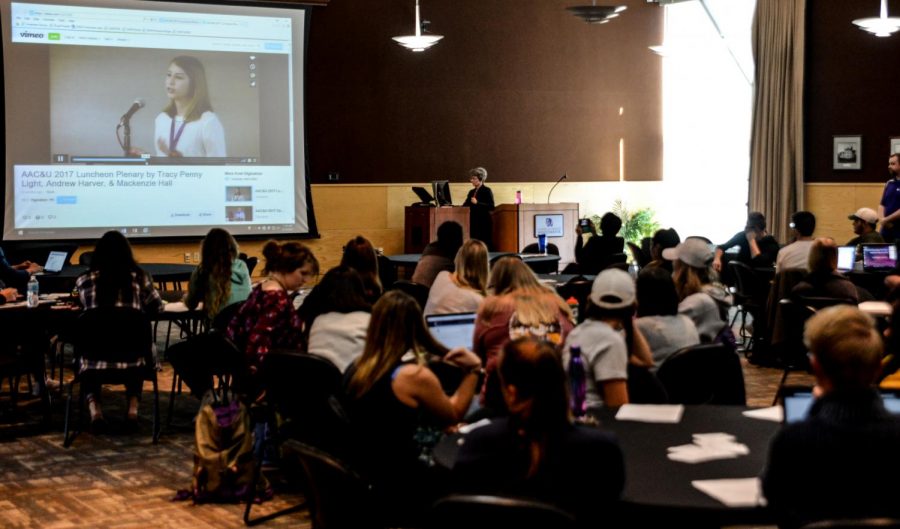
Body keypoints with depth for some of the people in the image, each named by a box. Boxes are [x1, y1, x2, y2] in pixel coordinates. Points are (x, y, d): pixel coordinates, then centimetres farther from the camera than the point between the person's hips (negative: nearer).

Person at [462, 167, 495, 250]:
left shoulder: (487, 191, -3)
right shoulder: (471, 192, 18)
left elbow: (491, 207, -13)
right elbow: (465, 205, 15)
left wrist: (477, 203, -20)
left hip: (483, 223, -7)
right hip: (473, 222, 7)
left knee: (484, 245, -9)